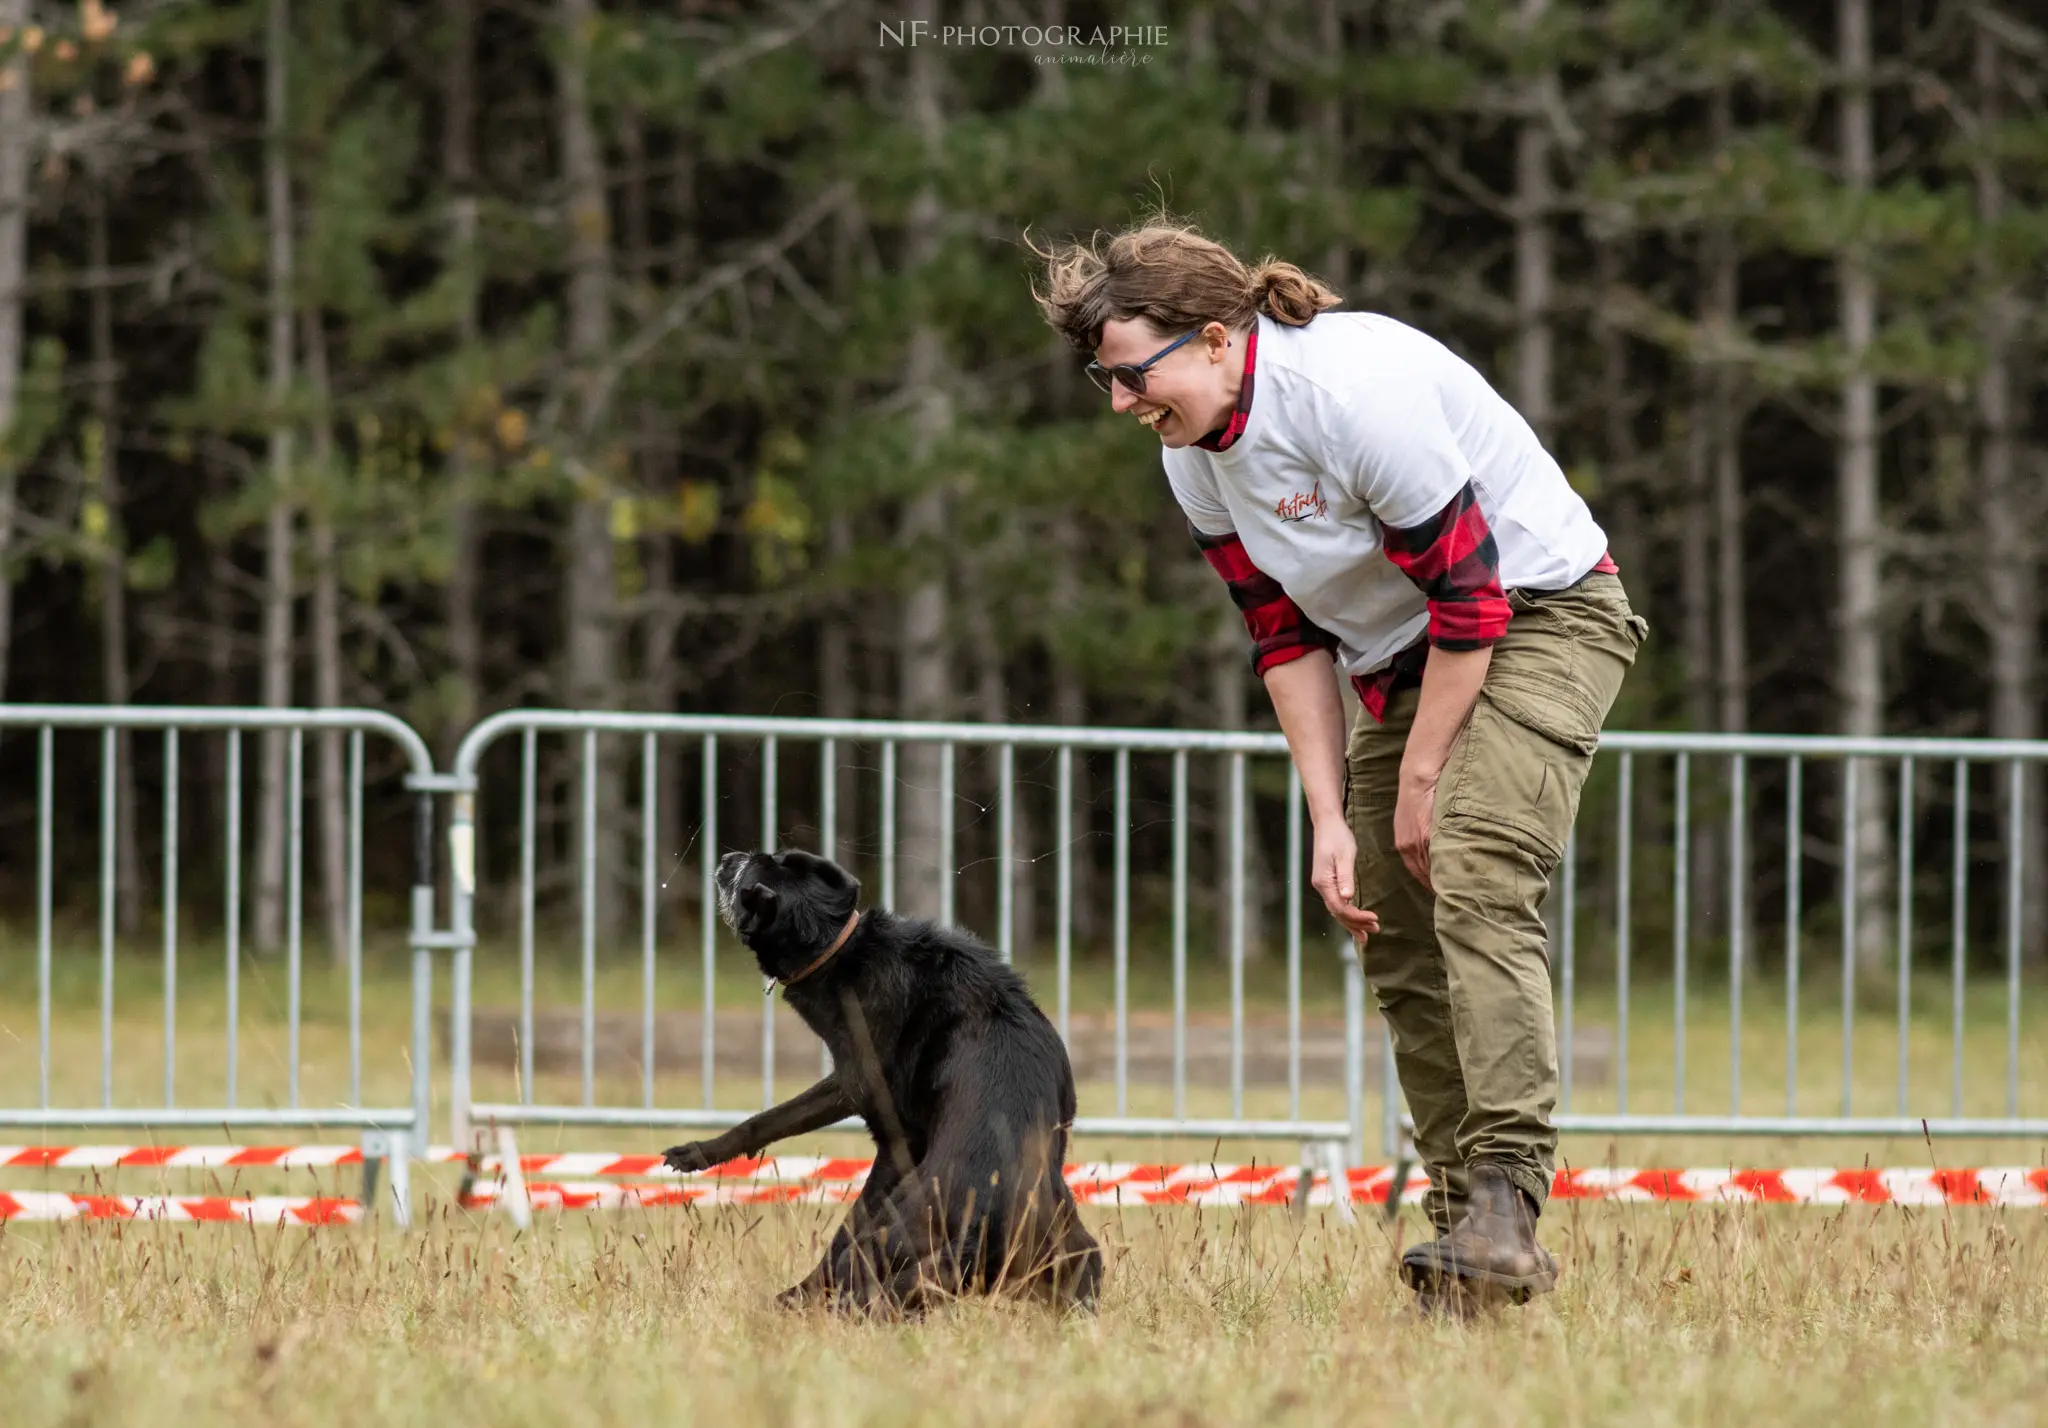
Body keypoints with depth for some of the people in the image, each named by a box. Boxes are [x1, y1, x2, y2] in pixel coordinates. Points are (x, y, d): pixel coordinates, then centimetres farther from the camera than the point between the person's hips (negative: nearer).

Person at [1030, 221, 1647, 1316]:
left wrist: (1419, 784, -18)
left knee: (1474, 884, -25)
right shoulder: (1192, 455, -2)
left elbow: (1472, 593, -25)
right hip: (1403, 658, 9)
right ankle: (1464, 1218, 7)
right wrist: (1331, 818, -4)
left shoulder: (1352, 390, -29)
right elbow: (1288, 637, 5)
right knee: (1394, 937, 2)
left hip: (1539, 618, -9)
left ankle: (1505, 1204, -32)